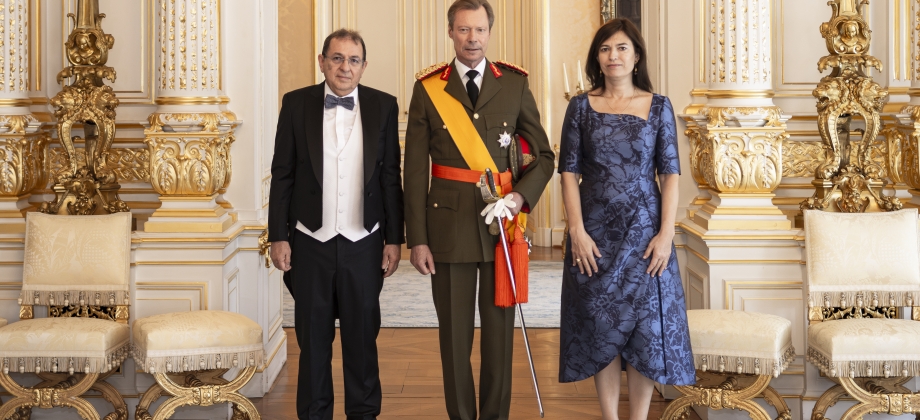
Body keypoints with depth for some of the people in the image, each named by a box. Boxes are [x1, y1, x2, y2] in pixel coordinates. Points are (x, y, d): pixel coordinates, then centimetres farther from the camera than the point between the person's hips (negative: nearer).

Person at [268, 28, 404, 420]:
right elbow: (282, 175, 2)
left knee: (362, 335, 8)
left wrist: (394, 239, 1)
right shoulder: (296, 103, 1)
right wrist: (278, 236, -1)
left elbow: (390, 177, 3)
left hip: (363, 243, 0)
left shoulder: (383, 106, 2)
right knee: (313, 336, 9)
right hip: (311, 241, 0)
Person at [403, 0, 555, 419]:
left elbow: (544, 156, 8)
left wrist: (522, 195, -12)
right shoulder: (427, 89, 2)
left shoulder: (514, 85, 5)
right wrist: (417, 239, -5)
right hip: (449, 226, -1)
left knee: (499, 333, 6)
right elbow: (415, 169, 1)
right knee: (454, 336, 5)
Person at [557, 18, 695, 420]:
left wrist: (666, 233, -10)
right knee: (601, 327, 5)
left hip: (643, 231, 0)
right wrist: (577, 230, -11)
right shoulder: (581, 106, 3)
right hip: (596, 232, 0)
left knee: (646, 327, 1)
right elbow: (569, 171, -1)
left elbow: (670, 173, -1)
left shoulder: (658, 106, 3)